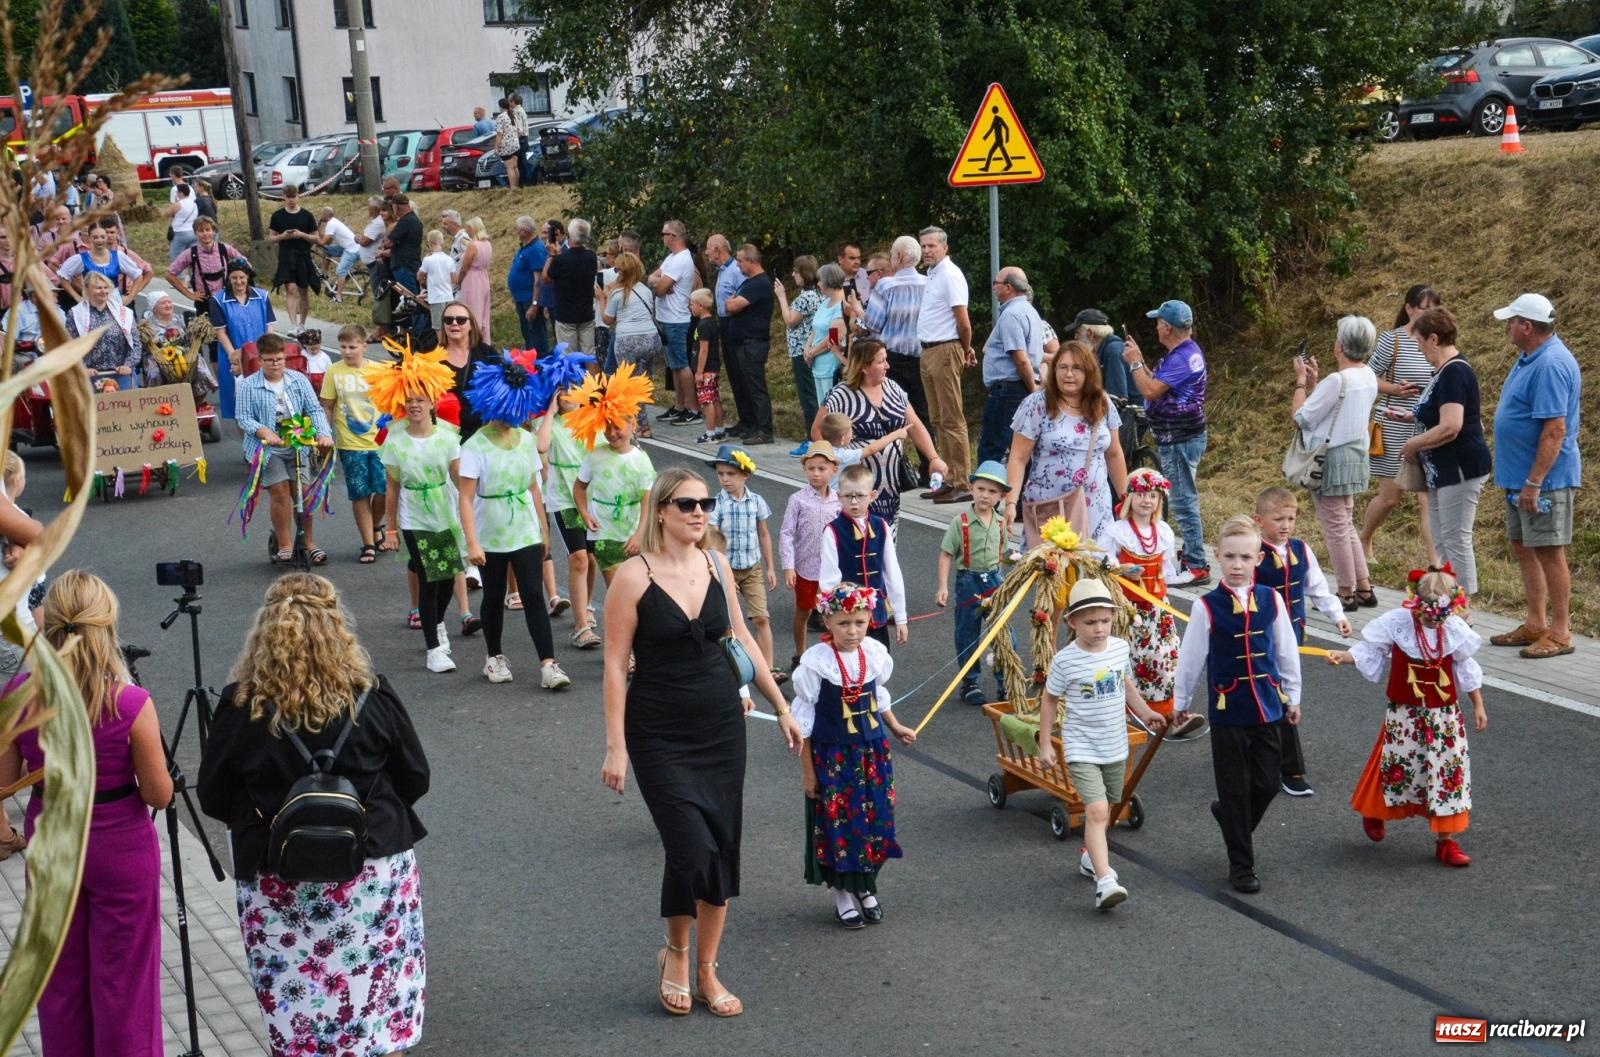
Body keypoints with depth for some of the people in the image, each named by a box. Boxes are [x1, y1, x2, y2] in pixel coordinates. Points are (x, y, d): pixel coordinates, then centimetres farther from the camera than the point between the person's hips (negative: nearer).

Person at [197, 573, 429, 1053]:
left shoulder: (240, 707, -12)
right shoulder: (371, 695, -9)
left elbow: (213, 801, -2)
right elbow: (415, 780, 1)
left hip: (279, 886, -1)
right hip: (375, 873, 1)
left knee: (298, 1015, 11)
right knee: (378, 1003, 15)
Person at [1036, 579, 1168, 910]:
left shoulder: (1120, 648, -1)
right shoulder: (1065, 660, -15)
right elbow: (1049, 700, -4)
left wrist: (1144, 712, 11)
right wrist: (1045, 744, -3)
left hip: (1115, 747, 6)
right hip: (1081, 750, -5)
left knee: (1104, 811, 19)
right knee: (1096, 811, -20)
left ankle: (1091, 857, 43)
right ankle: (1105, 882, -25)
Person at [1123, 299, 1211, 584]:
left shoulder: (1182, 358, -20)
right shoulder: (1187, 351, 14)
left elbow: (1151, 390, -25)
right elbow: (1158, 385, 15)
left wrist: (1134, 363, -11)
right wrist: (1140, 359, 11)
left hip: (1179, 440, -11)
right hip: (1177, 438, 11)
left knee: (1184, 501, -9)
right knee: (1184, 499, 17)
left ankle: (1197, 566, -6)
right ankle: (1191, 554, 25)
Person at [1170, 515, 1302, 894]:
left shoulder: (1270, 600, -2)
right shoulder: (1207, 607, -11)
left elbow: (1286, 651, 9)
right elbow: (1190, 659, -2)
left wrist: (1292, 695, 14)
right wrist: (1178, 702, 4)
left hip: (1266, 706, 3)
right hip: (1227, 709, -3)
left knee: (1267, 783, 8)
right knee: (1235, 788, 5)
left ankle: (1232, 820, 39)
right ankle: (1241, 866, 17)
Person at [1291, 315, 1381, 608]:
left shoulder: (1337, 380, -23)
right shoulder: (1368, 376, 5)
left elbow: (1301, 416, -17)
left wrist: (1301, 381, -5)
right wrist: (1314, 381, 12)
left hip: (1332, 458, -9)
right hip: (1356, 455, 9)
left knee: (1335, 528, 2)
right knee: (1346, 525, 19)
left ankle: (1346, 593, 10)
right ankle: (1364, 588, 23)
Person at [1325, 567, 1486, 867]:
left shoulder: (1455, 630, -5)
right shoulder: (1396, 623, -13)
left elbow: (1466, 671, 6)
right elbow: (1370, 650, -7)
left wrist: (1478, 706, 10)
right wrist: (1342, 656, -25)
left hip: (1444, 716, 2)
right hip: (1404, 715, -2)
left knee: (1448, 772, -1)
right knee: (1397, 767, 8)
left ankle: (1446, 841, 9)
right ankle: (1373, 812, 40)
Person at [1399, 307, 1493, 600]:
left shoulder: (1454, 372, -19)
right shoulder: (1445, 370, 13)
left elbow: (1449, 427, -27)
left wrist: (1413, 444, -15)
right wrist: (1408, 417, 21)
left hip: (1460, 469, -11)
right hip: (1442, 471, 11)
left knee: (1456, 539, -6)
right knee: (1442, 541, 15)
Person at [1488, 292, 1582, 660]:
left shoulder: (1551, 365, -21)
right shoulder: (1530, 358, 11)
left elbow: (1555, 430, -25)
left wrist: (1534, 483, -26)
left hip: (1544, 478, -10)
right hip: (1520, 477, 10)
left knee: (1548, 552, -3)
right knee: (1523, 548, 15)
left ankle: (1560, 633, 6)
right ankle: (1535, 625, 25)